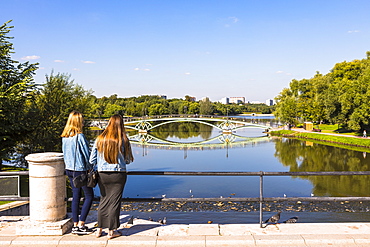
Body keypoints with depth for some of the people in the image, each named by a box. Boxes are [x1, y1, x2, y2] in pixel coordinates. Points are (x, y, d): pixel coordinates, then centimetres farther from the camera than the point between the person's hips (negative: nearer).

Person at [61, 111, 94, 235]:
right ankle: (81, 225, 5)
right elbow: (86, 154, -13)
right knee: (89, 196, 4)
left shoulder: (64, 137, 5)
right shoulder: (79, 136, -18)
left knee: (76, 196, 13)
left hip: (69, 170, 7)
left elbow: (65, 153, 13)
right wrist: (91, 168, 0)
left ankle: (75, 225, 17)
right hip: (80, 170, -7)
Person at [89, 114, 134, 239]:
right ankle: (112, 231, 14)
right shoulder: (123, 140, -8)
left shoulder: (99, 139, -1)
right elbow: (128, 160, -3)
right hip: (118, 174, -3)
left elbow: (92, 160, 3)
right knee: (115, 202, 6)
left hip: (102, 174, 3)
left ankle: (99, 229, 22)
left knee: (103, 200, 15)